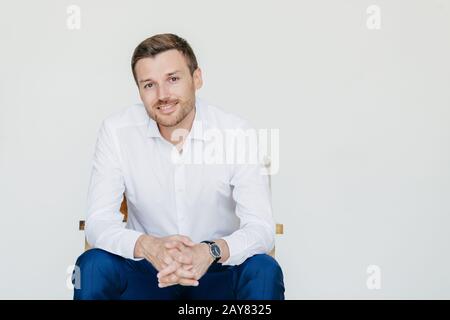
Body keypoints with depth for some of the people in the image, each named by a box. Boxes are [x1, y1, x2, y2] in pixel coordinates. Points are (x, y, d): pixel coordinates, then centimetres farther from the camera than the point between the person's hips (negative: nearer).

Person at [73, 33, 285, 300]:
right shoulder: (117, 131, -12)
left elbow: (261, 228, -18)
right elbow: (98, 222, -16)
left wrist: (212, 251, -41)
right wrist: (148, 246, -38)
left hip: (217, 270, -1)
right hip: (145, 269, 1)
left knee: (264, 271, -30)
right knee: (93, 265, -27)